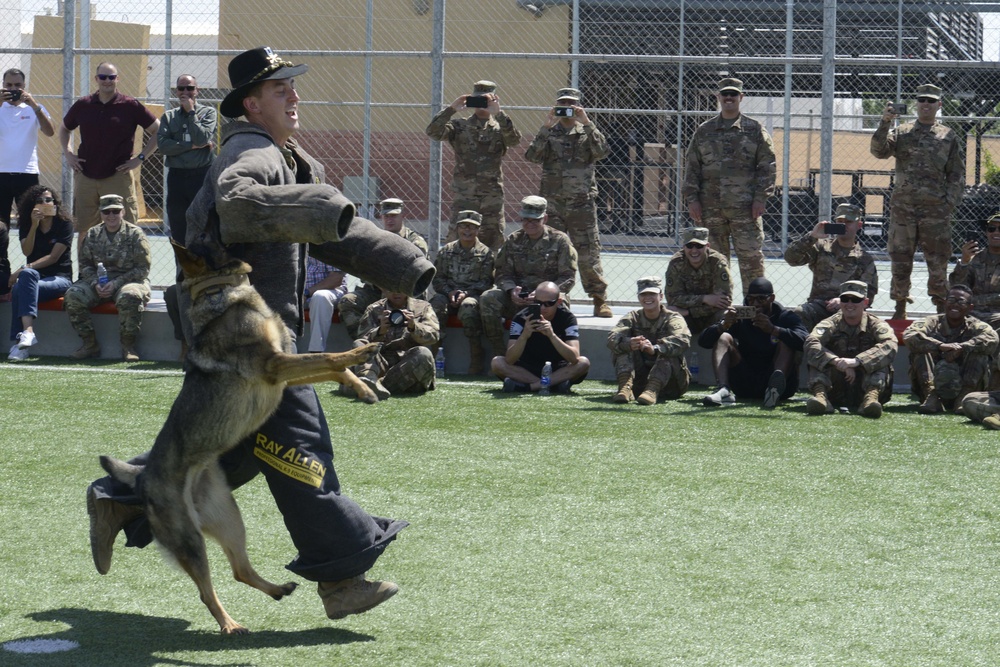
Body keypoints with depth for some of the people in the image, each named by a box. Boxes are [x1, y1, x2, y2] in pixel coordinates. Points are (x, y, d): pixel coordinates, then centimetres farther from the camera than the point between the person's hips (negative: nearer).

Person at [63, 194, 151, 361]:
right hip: (99, 283, 4)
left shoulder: (135, 234, -3)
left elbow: (142, 269, -7)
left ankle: (128, 346, -22)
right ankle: (90, 344, -11)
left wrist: (116, 283, -17)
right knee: (73, 295, -22)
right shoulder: (93, 234, 9)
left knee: (130, 296, -39)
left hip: (129, 281, -4)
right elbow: (84, 264, 10)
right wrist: (95, 283, -12)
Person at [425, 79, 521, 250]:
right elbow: (433, 132, -6)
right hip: (464, 196, -1)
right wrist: (451, 109, -15)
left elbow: (514, 140, -12)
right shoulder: (460, 126, 8)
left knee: (492, 242, 4)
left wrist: (498, 113, -21)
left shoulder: (499, 128, 9)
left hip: (492, 197, 1)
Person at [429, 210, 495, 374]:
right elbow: (438, 278, 10)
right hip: (449, 294, 3)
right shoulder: (446, 251, 15)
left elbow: (486, 282, 1)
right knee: (437, 304, -33)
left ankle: (476, 357, -29)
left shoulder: (485, 253, 7)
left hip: (473, 295, -2)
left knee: (468, 306, -38)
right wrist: (449, 292, -10)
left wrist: (466, 293, -14)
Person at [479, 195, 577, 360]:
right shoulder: (513, 241, 12)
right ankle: (499, 355, -18)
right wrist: (511, 290, -12)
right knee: (488, 298, -23)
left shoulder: (559, 240, 2)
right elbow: (501, 272, 12)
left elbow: (568, 278, -3)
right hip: (517, 297, 3)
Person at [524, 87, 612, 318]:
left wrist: (587, 123, -15)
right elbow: (532, 156, -6)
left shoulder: (587, 132, 10)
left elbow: (601, 151, -10)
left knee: (589, 254, -3)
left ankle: (600, 300, 2)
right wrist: (547, 127, -12)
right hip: (553, 203, 1)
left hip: (582, 203, -1)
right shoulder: (550, 133, 10)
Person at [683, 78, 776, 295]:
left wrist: (760, 198, -6)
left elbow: (767, 166, 3)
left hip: (745, 207, -3)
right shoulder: (704, 131, 12)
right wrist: (692, 199, 3)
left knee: (751, 258, -6)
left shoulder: (755, 130, 5)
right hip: (711, 207, 3)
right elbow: (692, 168, 11)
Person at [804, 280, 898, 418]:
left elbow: (890, 345, -25)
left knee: (881, 359, -22)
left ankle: (871, 396, -44)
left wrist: (857, 361, -39)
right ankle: (820, 394, -39)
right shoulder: (831, 324, 2)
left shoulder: (876, 325, -2)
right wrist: (836, 361, -36)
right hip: (836, 395, 1)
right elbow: (811, 343, -19)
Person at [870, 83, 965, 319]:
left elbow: (957, 174, 8)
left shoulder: (949, 137, 8)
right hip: (903, 206, 1)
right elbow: (879, 151, -8)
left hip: (936, 209, -1)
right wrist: (885, 123, -21)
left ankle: (942, 310, 8)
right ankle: (900, 308, 13)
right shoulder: (902, 133, 8)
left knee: (938, 261, 1)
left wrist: (949, 202, -4)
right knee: (900, 259, 4)